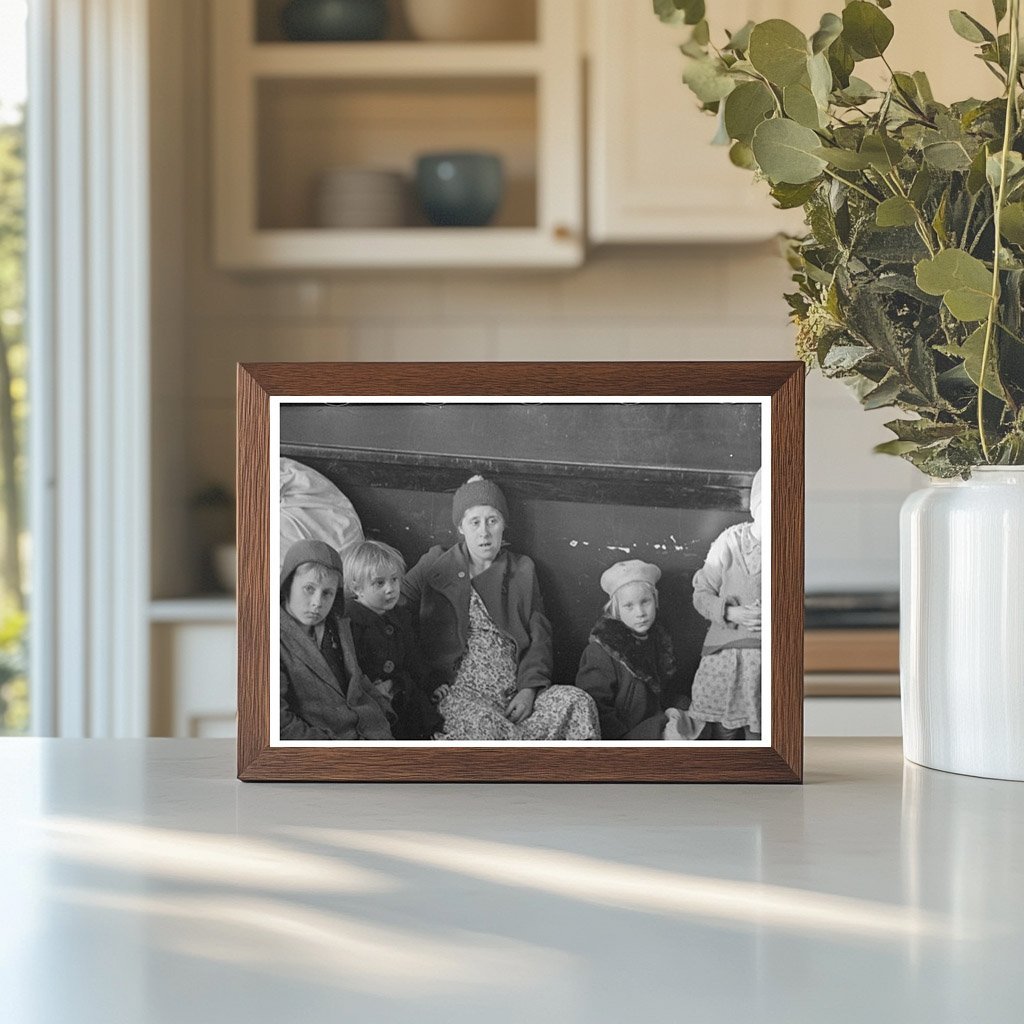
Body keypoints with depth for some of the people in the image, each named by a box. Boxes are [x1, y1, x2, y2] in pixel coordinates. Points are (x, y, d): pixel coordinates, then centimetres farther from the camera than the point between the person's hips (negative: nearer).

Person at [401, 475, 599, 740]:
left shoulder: (522, 570, 18)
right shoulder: (434, 566, 11)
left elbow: (539, 638, 13)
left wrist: (528, 689, -6)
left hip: (515, 691, 3)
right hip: (461, 691, -3)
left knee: (577, 703, -24)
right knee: (483, 723, -38)